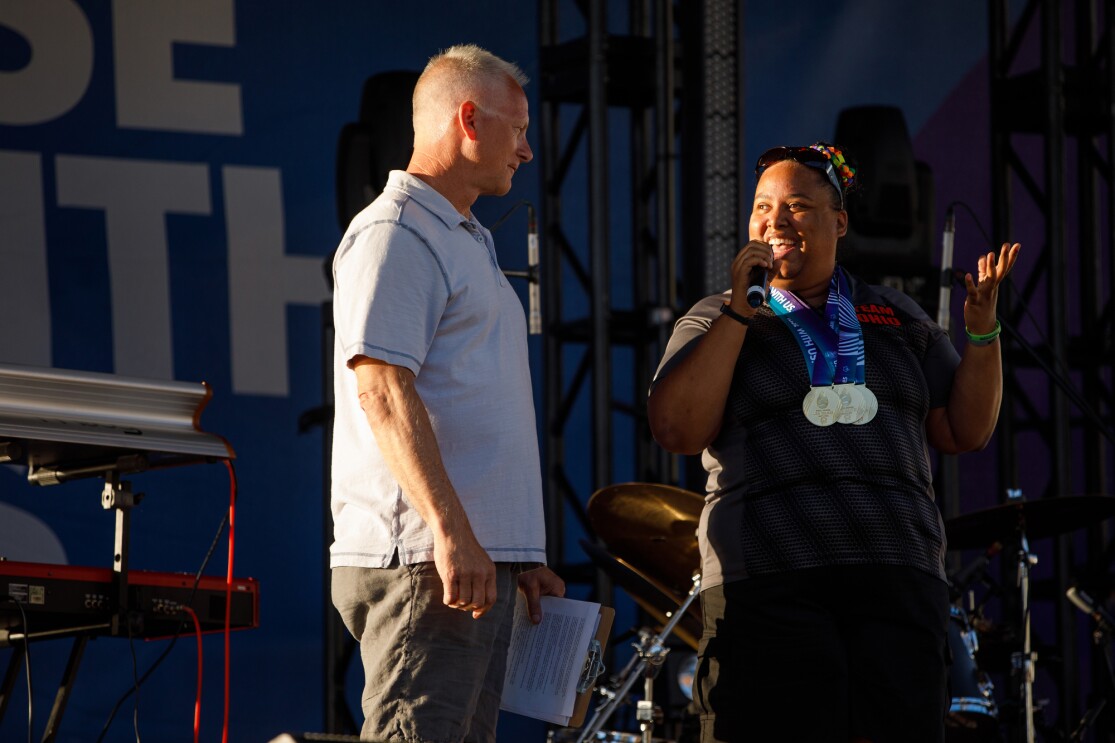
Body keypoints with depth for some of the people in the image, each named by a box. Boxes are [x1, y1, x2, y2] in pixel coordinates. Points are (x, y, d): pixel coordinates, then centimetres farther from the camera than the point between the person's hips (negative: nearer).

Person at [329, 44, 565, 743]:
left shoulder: (465, 240, 25)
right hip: (420, 556, -10)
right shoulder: (395, 234, -7)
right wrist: (450, 531, -25)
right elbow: (383, 389, -18)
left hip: (479, 559, 10)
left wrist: (521, 554, 24)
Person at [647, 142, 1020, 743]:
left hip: (898, 575, 2)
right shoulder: (717, 321, 11)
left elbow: (965, 432, 17)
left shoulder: (898, 320, 19)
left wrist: (982, 331, 3)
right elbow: (678, 430, -4)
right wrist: (740, 310, -7)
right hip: (769, 581, -2)